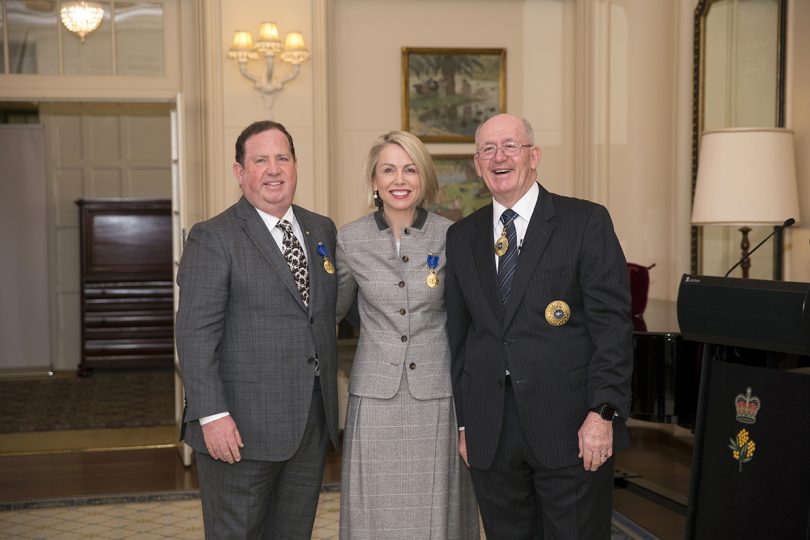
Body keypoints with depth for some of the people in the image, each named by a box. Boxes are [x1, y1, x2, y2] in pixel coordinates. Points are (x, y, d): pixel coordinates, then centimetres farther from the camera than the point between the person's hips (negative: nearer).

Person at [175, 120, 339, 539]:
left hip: (313, 425, 6)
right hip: (241, 427, -5)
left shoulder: (323, 231, 11)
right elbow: (195, 333, -13)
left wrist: (330, 406, 8)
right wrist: (212, 415, -19)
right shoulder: (213, 237, -7)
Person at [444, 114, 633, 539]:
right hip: (490, 434, 4)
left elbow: (613, 323, -6)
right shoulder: (461, 237, 10)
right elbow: (458, 335, 12)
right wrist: (464, 421, 9)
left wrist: (603, 412, -13)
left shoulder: (587, 222, -2)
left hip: (570, 427, -3)